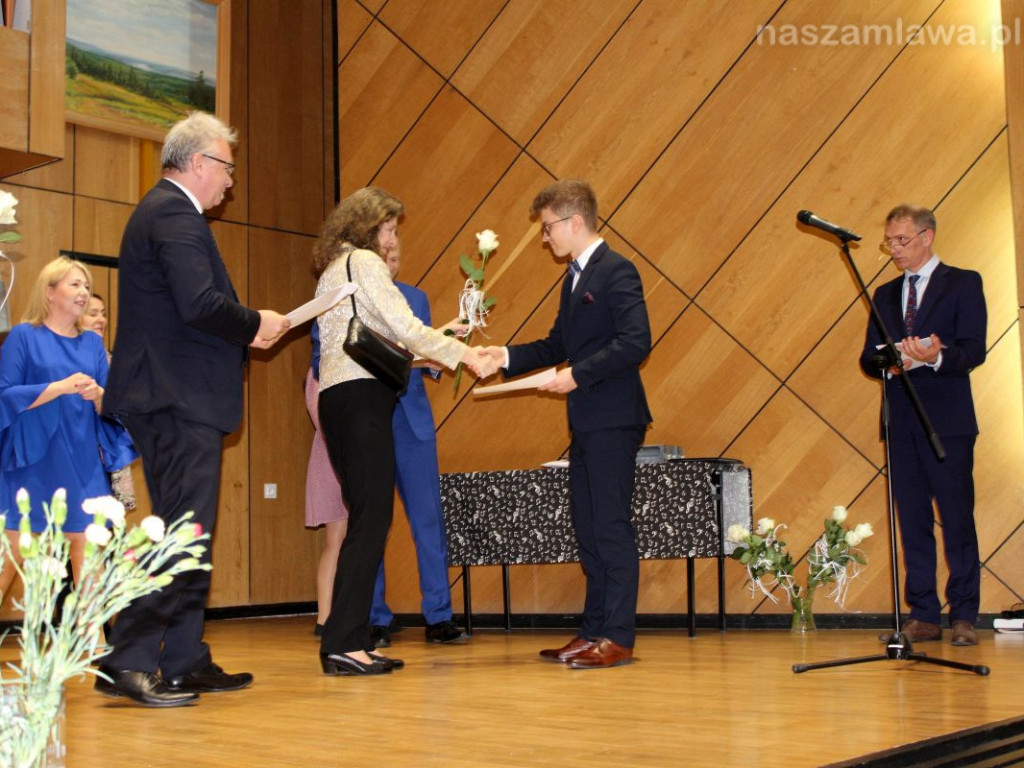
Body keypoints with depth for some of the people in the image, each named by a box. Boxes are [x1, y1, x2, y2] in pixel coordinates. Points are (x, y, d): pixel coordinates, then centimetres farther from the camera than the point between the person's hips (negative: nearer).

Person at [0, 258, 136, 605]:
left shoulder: (92, 344, 13)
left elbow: (110, 405, 10)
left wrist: (98, 395, -14)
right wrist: (61, 387, -18)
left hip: (82, 462, 4)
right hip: (32, 460, -4)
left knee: (86, 545, 0)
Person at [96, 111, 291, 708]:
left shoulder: (163, 211, 22)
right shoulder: (175, 215, -12)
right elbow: (200, 304, -24)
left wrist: (243, 331, 12)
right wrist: (256, 324, -8)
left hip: (172, 400, 11)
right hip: (181, 400, -11)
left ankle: (185, 662, 19)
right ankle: (129, 662, -8)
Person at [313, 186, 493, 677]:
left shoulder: (330, 272, 25)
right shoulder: (364, 261, -2)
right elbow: (405, 327, -10)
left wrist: (420, 354, 25)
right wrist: (466, 355, -7)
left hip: (335, 397, 10)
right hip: (362, 397, -10)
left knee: (365, 519, 8)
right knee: (372, 519, -12)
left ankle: (352, 640, 7)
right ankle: (341, 645, -15)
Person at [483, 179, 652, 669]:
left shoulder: (616, 272, -11)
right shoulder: (575, 279, 18)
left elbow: (635, 342, -21)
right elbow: (558, 344, 21)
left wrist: (577, 375, -20)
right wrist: (507, 356, 9)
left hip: (613, 421, -10)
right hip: (585, 423, 10)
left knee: (612, 526, -7)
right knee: (587, 527, 11)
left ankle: (619, 637, -2)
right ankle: (594, 632, 18)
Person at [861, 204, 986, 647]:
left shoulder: (963, 283, 4)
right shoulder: (885, 295, 19)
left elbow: (974, 349, -8)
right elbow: (868, 358, 13)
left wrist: (936, 356, -27)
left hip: (947, 421, -5)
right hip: (901, 423, 5)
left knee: (957, 519, -5)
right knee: (912, 522, 5)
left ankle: (963, 616, 2)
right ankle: (923, 617, 9)